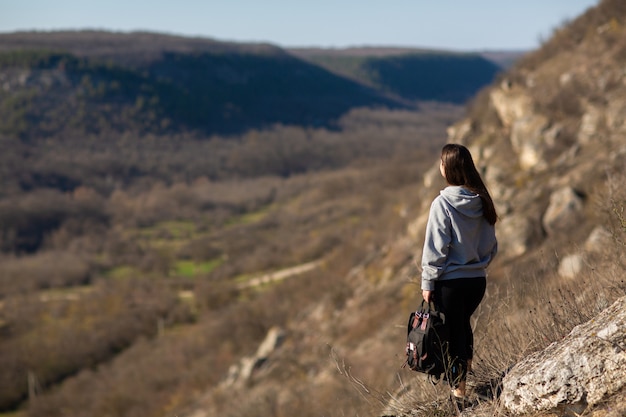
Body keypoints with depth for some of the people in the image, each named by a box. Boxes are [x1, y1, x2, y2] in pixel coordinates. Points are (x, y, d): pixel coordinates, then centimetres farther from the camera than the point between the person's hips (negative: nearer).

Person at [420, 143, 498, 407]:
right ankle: (466, 373, 34)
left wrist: (428, 282, -6)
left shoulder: (443, 203, -16)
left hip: (450, 281, -5)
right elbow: (492, 244, 8)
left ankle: (459, 392, 7)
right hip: (478, 279, 6)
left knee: (454, 334, 4)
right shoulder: (481, 201, 0)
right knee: (463, 325, 26)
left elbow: (435, 248, -14)